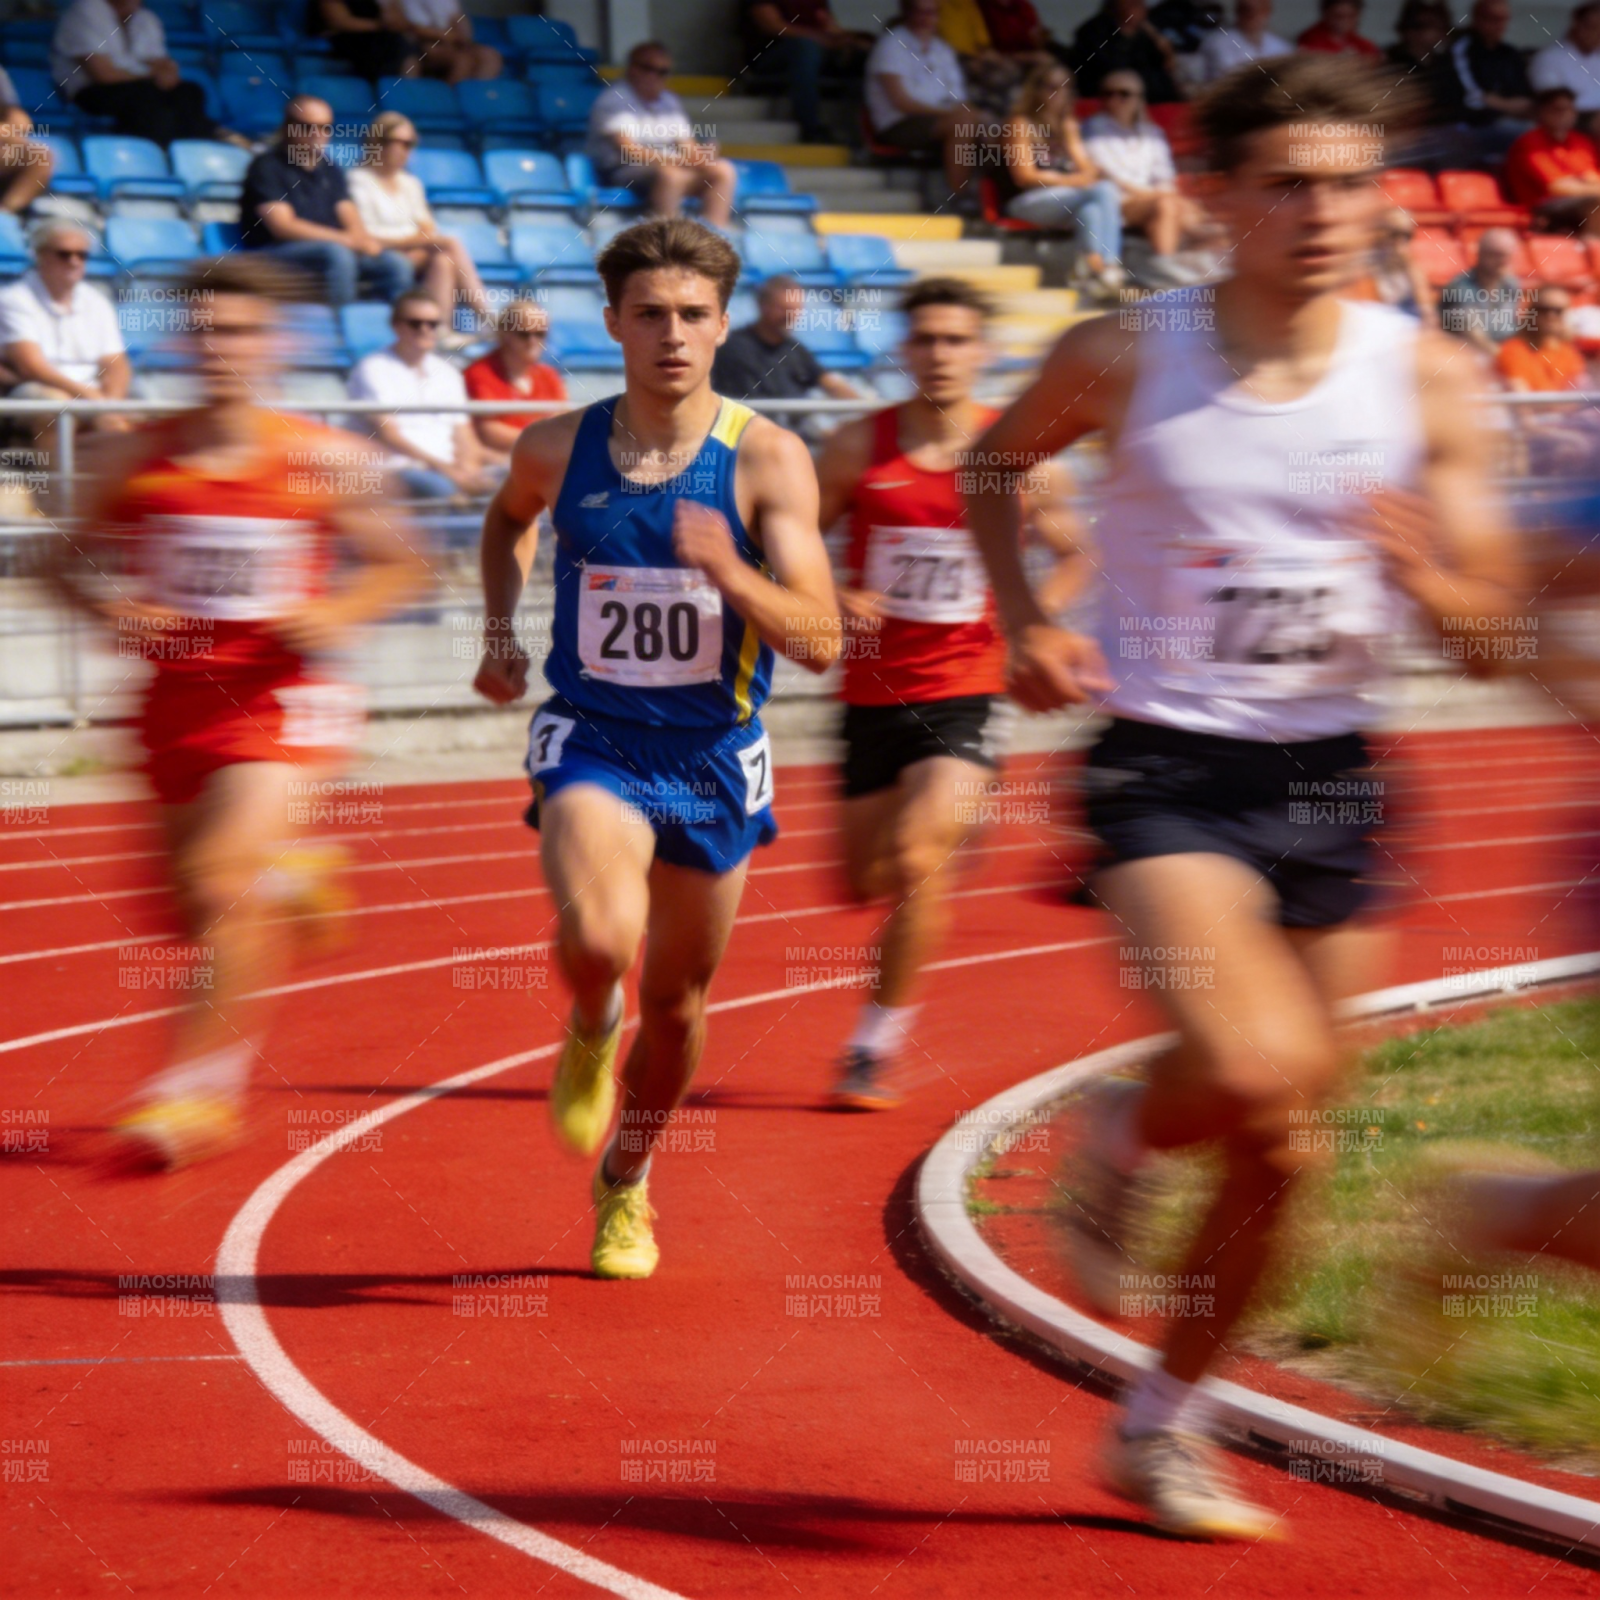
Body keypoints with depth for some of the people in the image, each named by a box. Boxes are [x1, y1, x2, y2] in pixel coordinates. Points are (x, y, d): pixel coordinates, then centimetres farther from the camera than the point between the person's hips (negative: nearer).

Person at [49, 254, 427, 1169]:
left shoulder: (322, 461, -6)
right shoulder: (134, 459, -1)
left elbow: (402, 564, 5)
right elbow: (73, 561, 10)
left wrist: (339, 615, -13)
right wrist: (110, 608, -11)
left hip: (279, 699, -4)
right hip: (177, 701, 4)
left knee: (219, 879, -21)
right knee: (198, 911, 13)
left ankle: (200, 1085, -11)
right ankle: (291, 879, 47)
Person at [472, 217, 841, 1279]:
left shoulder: (768, 460, -11)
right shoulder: (559, 448, -4)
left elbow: (821, 643, -17)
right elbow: (509, 518, 22)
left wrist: (730, 572, -33)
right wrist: (500, 632, 8)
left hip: (715, 754, 1)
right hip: (593, 741, 0)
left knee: (678, 999, 13)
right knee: (599, 938, -29)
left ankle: (626, 1188, 39)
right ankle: (592, 1031, 8)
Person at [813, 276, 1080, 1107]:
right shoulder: (857, 448, -3)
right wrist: (832, 600, -15)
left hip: (966, 695, -2)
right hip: (873, 694, 2)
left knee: (916, 861, -21)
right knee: (861, 881, 12)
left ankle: (875, 1046, -6)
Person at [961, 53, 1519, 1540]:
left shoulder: (1425, 378, -3)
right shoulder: (1125, 358, -8)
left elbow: (1489, 616, 0)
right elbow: (995, 463, 12)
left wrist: (1422, 572, -22)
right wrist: (1026, 621, -3)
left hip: (1326, 779, 4)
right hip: (1167, 765, -3)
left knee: (1277, 1145, 9)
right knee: (1261, 1068, -27)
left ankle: (1162, 1425, 29)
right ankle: (1128, 1127, 9)